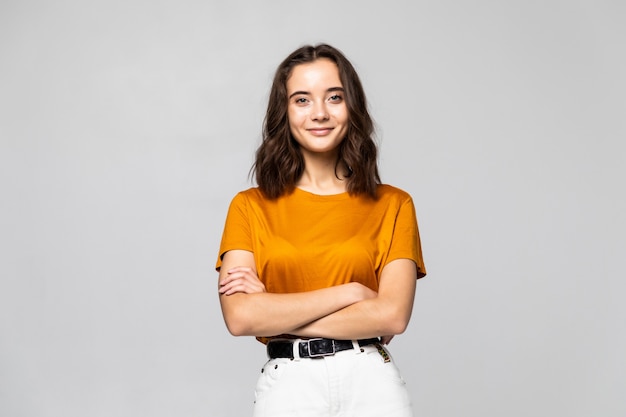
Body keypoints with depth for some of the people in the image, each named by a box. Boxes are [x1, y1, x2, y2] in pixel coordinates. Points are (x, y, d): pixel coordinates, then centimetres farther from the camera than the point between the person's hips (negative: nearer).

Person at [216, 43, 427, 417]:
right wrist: (348, 292, -11)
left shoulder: (393, 205, 1)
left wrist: (275, 312, -11)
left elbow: (393, 315, -10)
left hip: (372, 384, 0)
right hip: (287, 385, 0)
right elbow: (240, 316, -10)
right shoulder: (250, 207, 2)